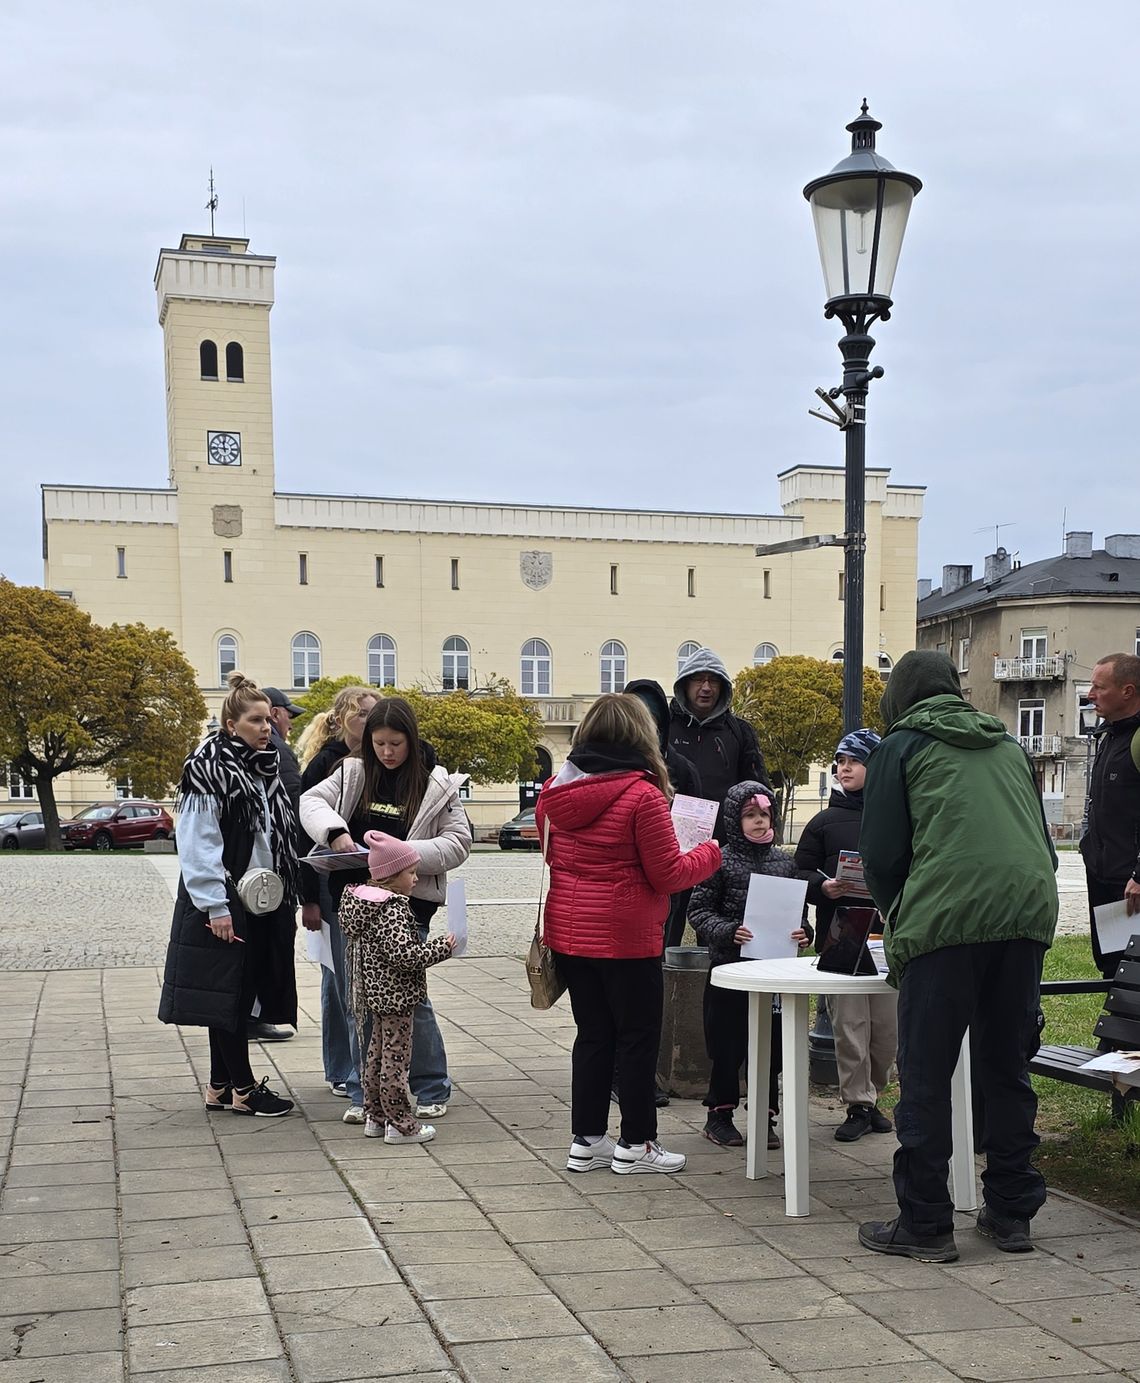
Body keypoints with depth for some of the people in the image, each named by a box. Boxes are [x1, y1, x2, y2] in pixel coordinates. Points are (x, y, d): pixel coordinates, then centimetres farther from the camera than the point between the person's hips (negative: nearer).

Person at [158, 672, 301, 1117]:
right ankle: (242, 1088, 7)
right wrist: (215, 907, -19)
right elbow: (199, 845, -16)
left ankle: (219, 1086, 21)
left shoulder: (264, 769, 13)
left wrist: (286, 895, 12)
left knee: (239, 993, 12)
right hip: (222, 904, -8)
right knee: (227, 992, -1)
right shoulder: (210, 771, -12)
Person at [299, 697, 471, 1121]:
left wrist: (409, 853, -17)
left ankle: (432, 1089, 10)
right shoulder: (353, 773, 6)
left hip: (408, 903, -3)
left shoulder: (436, 783, -2)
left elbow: (459, 842, -2)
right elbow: (311, 800, 0)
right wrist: (335, 832, -21)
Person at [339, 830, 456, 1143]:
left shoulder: (366, 900, 7)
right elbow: (402, 955, -29)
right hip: (395, 995, -10)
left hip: (376, 993, 10)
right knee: (396, 1058, -1)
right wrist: (442, 947, -20)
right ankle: (400, 1123, 7)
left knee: (377, 1053, 18)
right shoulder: (394, 911, -23)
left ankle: (375, 1117, 27)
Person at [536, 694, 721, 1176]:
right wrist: (710, 853, 4)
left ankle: (587, 1140, 20)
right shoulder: (642, 795, -16)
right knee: (638, 1037, 7)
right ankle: (635, 1144, 15)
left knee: (593, 1034, 15)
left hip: (567, 932, 6)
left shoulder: (554, 791, 3)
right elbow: (668, 875, -12)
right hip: (626, 937, -6)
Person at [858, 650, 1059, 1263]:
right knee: (1007, 1068, 15)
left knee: (925, 1075, 2)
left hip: (945, 920, -5)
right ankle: (1011, 1212, 20)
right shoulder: (1009, 746, 24)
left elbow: (881, 856, 7)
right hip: (1028, 916, 5)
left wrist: (897, 919, 23)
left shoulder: (902, 745, 10)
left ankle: (924, 1224, 4)